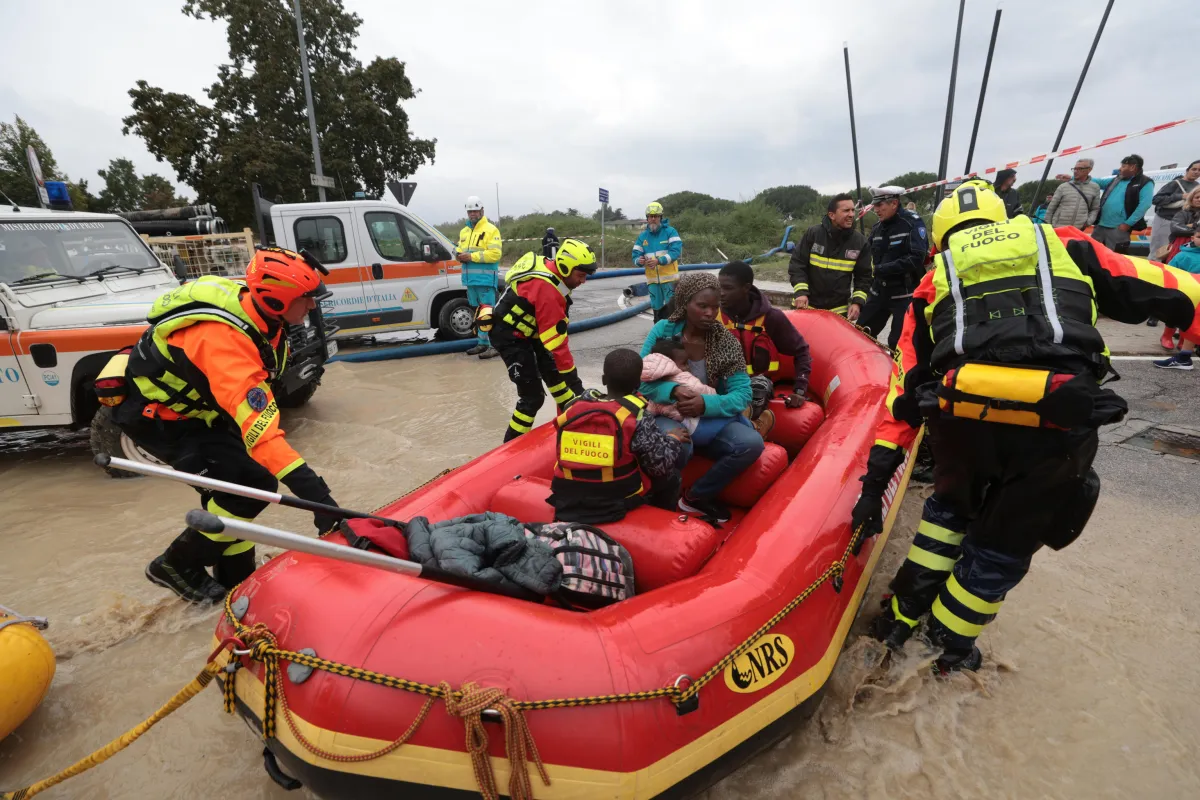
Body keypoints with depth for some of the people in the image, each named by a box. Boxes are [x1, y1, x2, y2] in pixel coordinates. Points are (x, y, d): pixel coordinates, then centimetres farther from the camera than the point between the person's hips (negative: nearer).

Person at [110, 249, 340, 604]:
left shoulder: (254, 309, -13)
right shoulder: (224, 340, -39)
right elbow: (257, 427, -49)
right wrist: (311, 488, -55)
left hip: (194, 404, 8)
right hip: (156, 417, -8)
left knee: (235, 486, 5)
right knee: (251, 483, -18)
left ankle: (236, 582, 19)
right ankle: (177, 565, 6)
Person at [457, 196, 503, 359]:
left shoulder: (491, 230, -5)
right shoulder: (464, 231, 20)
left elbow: (495, 253, -16)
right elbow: (460, 250, 27)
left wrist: (472, 256, -18)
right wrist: (461, 256, 1)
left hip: (485, 279, -8)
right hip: (470, 279, 8)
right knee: (478, 313, 14)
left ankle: (495, 345, -9)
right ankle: (483, 343, 24)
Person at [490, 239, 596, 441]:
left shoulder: (552, 271, -5)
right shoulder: (547, 290, -33)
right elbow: (556, 341, -33)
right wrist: (574, 382, -28)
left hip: (529, 329, 10)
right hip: (510, 336, -9)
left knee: (555, 375, 14)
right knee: (532, 395, -9)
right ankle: (512, 444, 5)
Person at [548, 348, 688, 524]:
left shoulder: (573, 408, -6)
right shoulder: (638, 418, -17)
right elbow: (662, 465, -11)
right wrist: (674, 439, 8)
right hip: (617, 503, -4)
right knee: (670, 476, 19)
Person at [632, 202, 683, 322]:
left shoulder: (670, 231, -3)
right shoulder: (642, 236, 8)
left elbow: (676, 251, -15)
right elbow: (636, 255, 4)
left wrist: (659, 261, -27)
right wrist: (639, 261, -21)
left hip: (669, 278, -4)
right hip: (652, 279, 4)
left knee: (671, 308, -3)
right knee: (657, 308, 14)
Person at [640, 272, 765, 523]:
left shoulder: (726, 342, -4)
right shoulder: (663, 330, -7)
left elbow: (743, 394, -8)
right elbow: (641, 379, -10)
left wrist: (706, 404, -26)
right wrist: (672, 390, -29)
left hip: (711, 419, 3)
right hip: (667, 414, -3)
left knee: (752, 443, -23)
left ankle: (697, 497, -3)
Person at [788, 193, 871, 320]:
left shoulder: (860, 242, -1)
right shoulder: (813, 233, -8)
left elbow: (864, 276, 5)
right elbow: (796, 264, -6)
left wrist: (857, 302, -9)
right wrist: (801, 292, -18)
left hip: (839, 311, 2)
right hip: (807, 305, -2)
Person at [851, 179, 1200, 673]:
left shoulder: (935, 283, 23)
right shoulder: (1063, 247, 24)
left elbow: (905, 385, 19)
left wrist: (877, 480, 19)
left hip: (961, 414, 1)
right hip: (1058, 419, -1)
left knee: (950, 507, 31)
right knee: (1002, 547, 22)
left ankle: (898, 618, 36)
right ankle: (946, 650, 37)